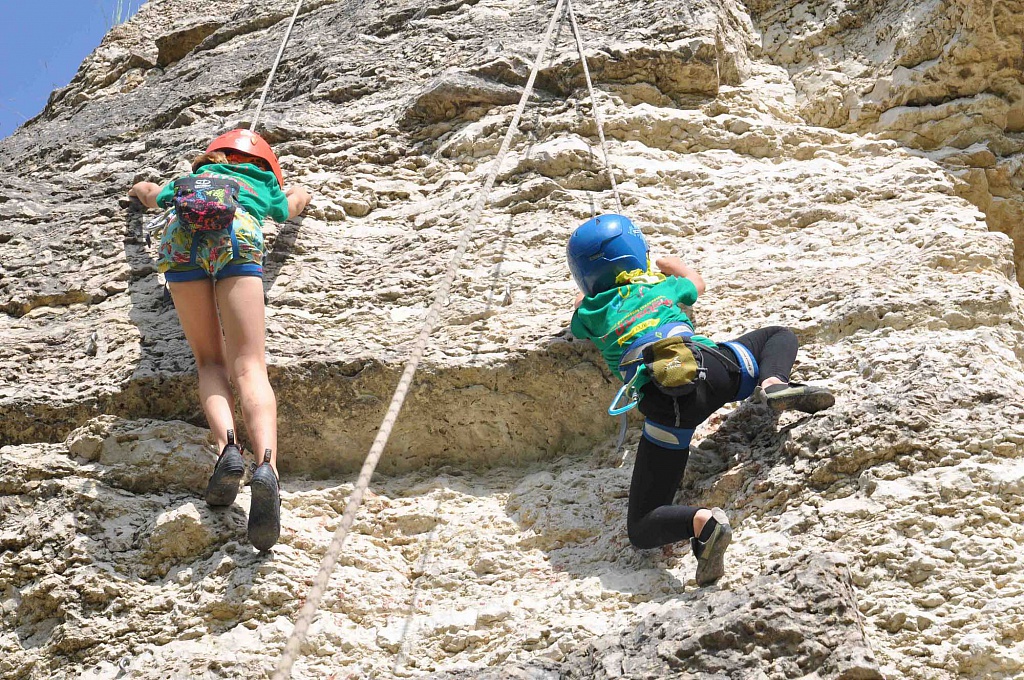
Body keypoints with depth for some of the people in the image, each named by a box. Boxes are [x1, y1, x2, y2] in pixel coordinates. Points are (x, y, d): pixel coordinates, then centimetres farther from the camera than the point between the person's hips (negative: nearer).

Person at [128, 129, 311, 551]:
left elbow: (145, 192, 63)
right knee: (249, 366, -12)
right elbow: (300, 198, 63)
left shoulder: (190, 179, 42)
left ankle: (226, 444, -24)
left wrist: (143, 190, 85)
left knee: (210, 361, 7)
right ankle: (268, 464, -39)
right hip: (237, 235, -1)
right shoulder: (262, 186, 40)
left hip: (181, 233, 2)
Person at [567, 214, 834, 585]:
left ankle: (701, 521, -29)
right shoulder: (659, 287, 26)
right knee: (780, 335, 34)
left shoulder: (590, 315, 23)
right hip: (713, 365, 2)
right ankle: (774, 383, -1)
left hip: (666, 403, -2)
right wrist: (666, 262, 71)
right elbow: (696, 282, 52)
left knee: (641, 530, 4)